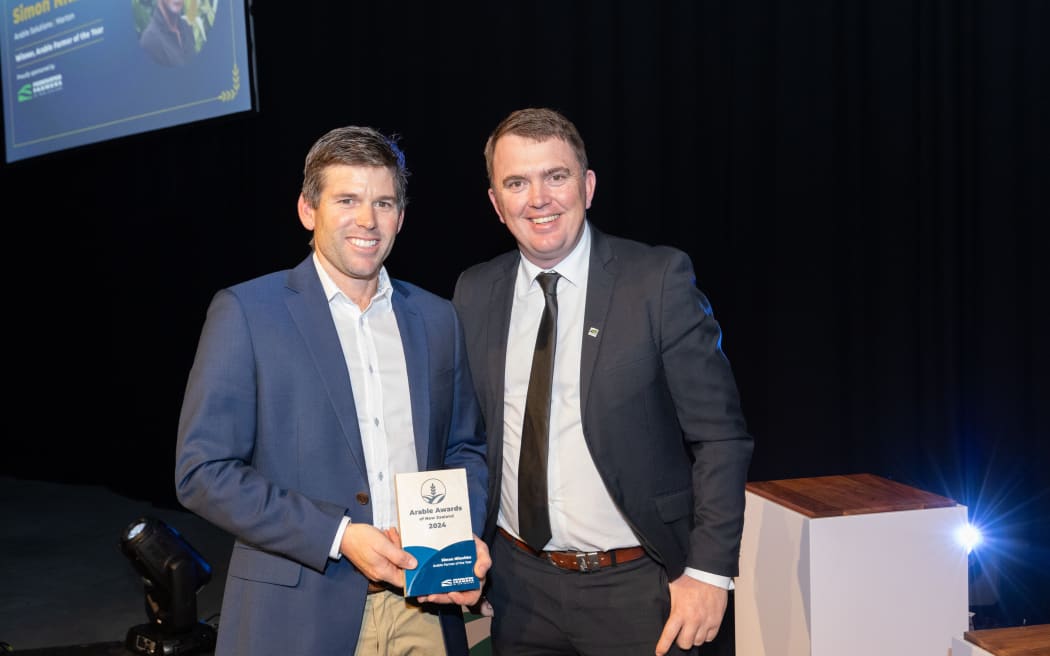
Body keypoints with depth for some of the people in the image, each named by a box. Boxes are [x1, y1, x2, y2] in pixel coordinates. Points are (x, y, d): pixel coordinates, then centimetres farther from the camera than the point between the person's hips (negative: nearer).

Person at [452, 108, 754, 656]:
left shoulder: (658, 279, -10)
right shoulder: (474, 294, 2)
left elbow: (720, 436, -10)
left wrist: (709, 571, -13)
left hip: (637, 588, -3)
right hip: (520, 587, 3)